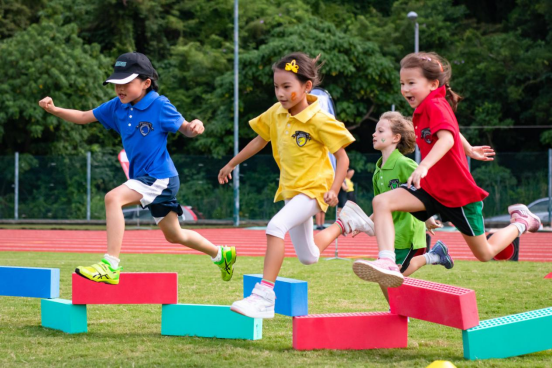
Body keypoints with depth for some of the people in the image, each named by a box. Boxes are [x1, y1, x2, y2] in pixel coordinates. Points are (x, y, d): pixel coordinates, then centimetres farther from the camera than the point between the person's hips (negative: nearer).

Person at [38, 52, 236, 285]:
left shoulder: (160, 106, -13)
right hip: (143, 178, 8)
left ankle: (111, 265, -34)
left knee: (113, 198, -29)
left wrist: (195, 127, -26)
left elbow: (184, 129, -2)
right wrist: (54, 110, -9)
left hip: (160, 178, -8)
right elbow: (84, 117, 6)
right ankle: (220, 254, 44)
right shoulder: (117, 107, 4)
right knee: (174, 235, 21)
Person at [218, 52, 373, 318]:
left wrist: (333, 190, -24)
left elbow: (342, 157, -13)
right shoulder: (276, 113, 1)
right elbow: (260, 141, 17)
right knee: (308, 258, 17)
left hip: (312, 189, -8)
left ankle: (264, 296, -31)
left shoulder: (319, 120, -17)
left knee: (276, 227, -31)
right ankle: (344, 222, 41)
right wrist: (231, 165, 21)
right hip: (290, 190, 8)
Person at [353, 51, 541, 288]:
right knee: (381, 202, -20)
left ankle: (520, 223, 36)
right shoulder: (423, 109, 7)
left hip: (458, 193, -8)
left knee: (485, 254, 9)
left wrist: (424, 166, -54)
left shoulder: (435, 106, -20)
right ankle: (387, 263, -34)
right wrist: (468, 150, 43)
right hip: (431, 188, 8)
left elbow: (447, 138, -39)